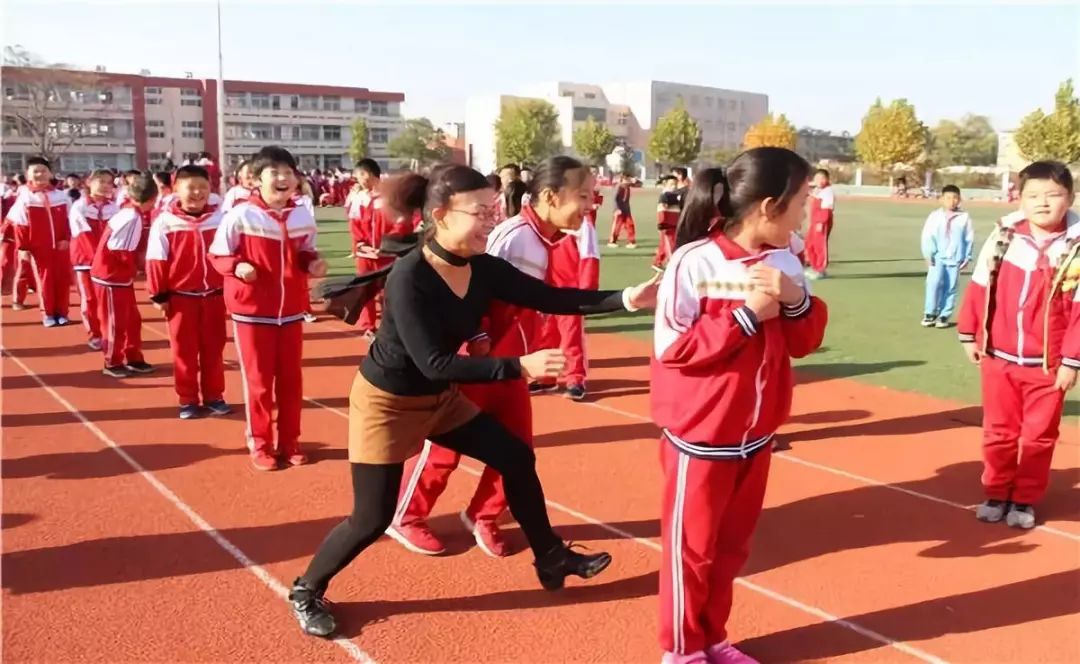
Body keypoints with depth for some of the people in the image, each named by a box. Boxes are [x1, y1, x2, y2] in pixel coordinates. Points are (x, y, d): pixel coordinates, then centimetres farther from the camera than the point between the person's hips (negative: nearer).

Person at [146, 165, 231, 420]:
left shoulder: (220, 218, 0)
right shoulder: (165, 221, -7)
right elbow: (156, 261, -6)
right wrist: (158, 295, -5)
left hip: (214, 295, 2)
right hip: (181, 296, -2)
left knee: (214, 349, 10)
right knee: (184, 350, 7)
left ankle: (214, 396, 22)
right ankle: (187, 400, 18)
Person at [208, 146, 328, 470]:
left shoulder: (303, 215, -2)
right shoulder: (240, 215, -14)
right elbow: (216, 254, -5)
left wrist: (313, 263, -8)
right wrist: (237, 267, -24)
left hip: (291, 311, 4)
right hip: (251, 311, -4)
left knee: (291, 379, 12)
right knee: (258, 380, 7)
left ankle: (290, 441, 26)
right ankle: (260, 444, 22)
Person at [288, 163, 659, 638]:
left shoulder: (482, 268, -10)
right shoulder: (408, 278, -30)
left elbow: (549, 298, -11)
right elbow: (434, 362, -34)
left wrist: (625, 298, -21)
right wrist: (519, 367, -39)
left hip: (440, 398, 7)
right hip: (387, 402, -7)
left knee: (516, 458, 8)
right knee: (372, 520, -3)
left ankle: (551, 559, 25)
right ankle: (306, 591, 24)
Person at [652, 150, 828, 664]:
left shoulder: (785, 261, 0)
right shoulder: (694, 262, -19)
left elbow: (805, 342, 6)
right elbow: (672, 349, -19)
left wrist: (796, 301, -14)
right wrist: (747, 315, -22)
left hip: (757, 433, 6)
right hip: (701, 435, -6)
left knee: (731, 545, 18)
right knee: (691, 546, 10)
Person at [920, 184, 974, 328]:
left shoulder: (964, 217, 2)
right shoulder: (934, 216, -1)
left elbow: (969, 239, 6)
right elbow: (927, 237, -2)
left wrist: (967, 258, 2)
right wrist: (928, 255, -9)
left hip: (955, 259, 1)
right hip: (938, 258, -1)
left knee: (950, 288, 2)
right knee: (934, 283, -13)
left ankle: (944, 315, 10)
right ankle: (930, 313, -1)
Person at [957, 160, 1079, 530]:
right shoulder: (1003, 237, -3)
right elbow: (979, 287, 4)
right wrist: (969, 335, 5)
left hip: (1048, 364, -2)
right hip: (998, 357, 2)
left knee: (1039, 436, 10)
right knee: (998, 432, 14)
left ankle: (1025, 500, 26)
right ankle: (996, 494, 29)